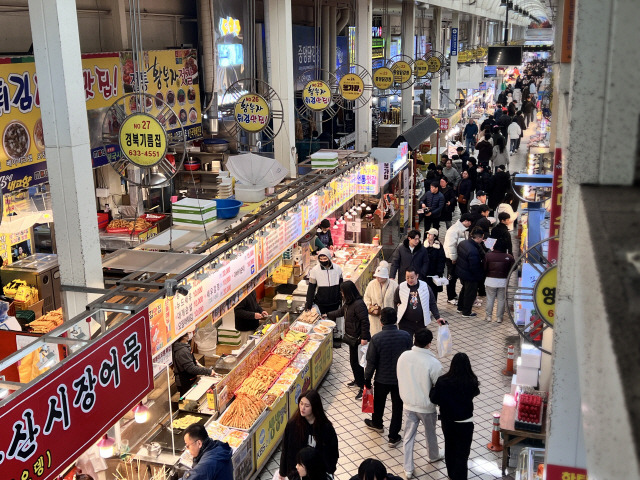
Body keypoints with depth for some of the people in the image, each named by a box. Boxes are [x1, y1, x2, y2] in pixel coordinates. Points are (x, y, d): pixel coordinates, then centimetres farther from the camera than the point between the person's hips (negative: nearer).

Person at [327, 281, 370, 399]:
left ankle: (363, 387, 2)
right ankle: (357, 380, 38)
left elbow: (365, 322, -24)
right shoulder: (348, 303, 8)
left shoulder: (358, 304, -24)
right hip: (352, 338, 10)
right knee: (353, 360, 20)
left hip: (358, 339, -10)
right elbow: (340, 312, 26)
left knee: (356, 362, -6)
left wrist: (364, 338, -23)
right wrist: (327, 315, 33)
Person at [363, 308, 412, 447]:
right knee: (397, 406, 15)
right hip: (401, 378, 1)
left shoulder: (376, 339, -22)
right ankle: (393, 437, 23)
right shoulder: (406, 336, -15)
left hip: (382, 379, -1)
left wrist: (367, 379, 1)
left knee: (379, 403, 25)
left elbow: (371, 362, -14)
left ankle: (377, 424, 50)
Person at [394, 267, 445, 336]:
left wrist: (437, 317, -1)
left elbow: (432, 304, 3)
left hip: (421, 323, 2)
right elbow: (395, 303, 6)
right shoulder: (400, 288, -5)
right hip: (405, 323, -2)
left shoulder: (425, 287, -3)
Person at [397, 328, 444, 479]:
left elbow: (400, 379, 1)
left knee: (408, 437, 17)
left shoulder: (403, 356, -13)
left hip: (408, 405, 3)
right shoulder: (433, 363, -27)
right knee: (430, 433, 25)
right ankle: (433, 456, 50)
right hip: (427, 407, -2)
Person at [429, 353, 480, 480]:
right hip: (465, 423, -3)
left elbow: (434, 399, -10)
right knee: (462, 453, 11)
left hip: (447, 421, 3)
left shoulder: (442, 381, -19)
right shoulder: (471, 383, -22)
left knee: (449, 447, 25)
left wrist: (433, 389, 8)